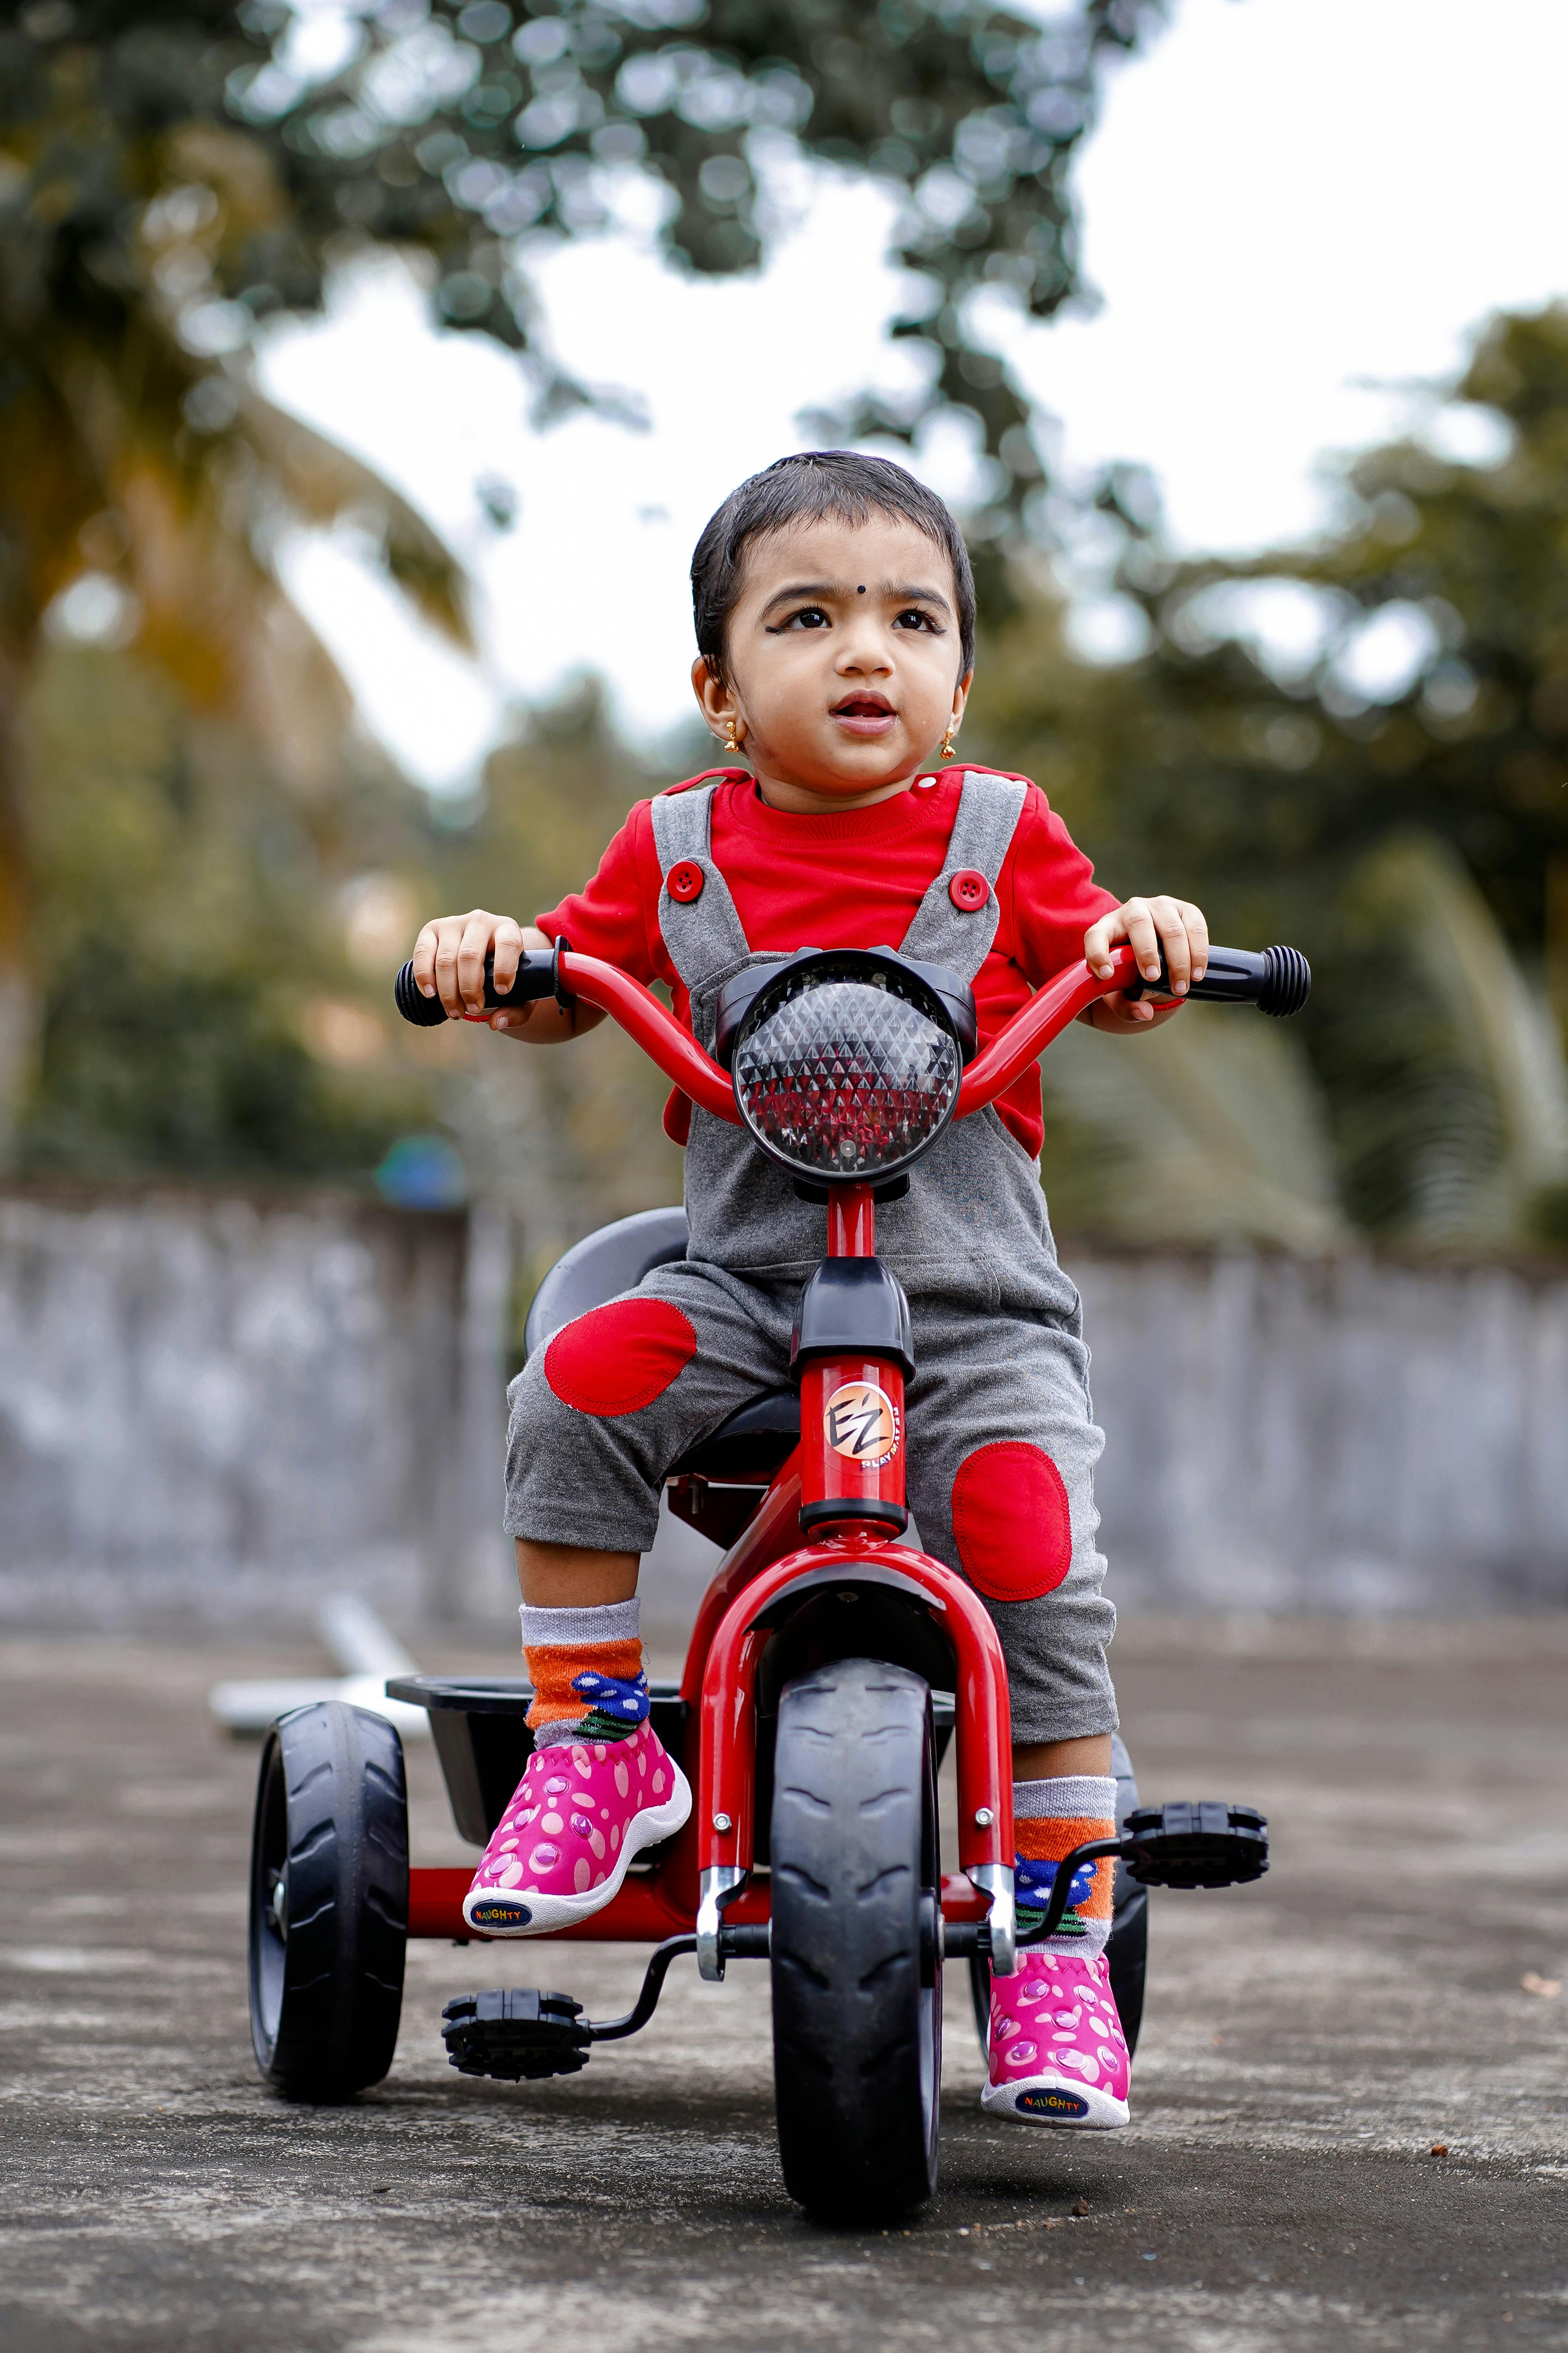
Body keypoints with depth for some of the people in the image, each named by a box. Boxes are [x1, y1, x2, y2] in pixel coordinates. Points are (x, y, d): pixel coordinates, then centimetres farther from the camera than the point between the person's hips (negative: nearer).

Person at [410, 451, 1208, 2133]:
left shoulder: (1001, 835, 1)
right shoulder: (678, 848, 5)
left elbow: (1103, 985, 8)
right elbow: (571, 987, 15)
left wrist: (1147, 944, -16)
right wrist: (489, 959, -8)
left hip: (972, 1293, -1)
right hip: (745, 1277, 2)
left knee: (1034, 1560, -20)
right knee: (576, 1393, -26)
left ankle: (1061, 1946, -7)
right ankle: (595, 1745, -7)